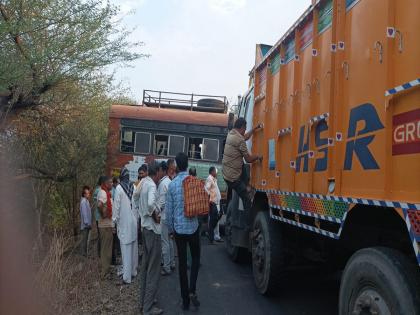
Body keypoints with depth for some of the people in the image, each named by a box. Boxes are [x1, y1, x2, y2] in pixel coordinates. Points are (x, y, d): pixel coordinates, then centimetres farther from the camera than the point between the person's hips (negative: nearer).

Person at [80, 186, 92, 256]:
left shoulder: (86, 201, 14)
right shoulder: (83, 201, -14)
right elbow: (84, 213, -18)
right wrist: (87, 223, -19)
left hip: (87, 224, 9)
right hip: (85, 224, -9)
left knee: (85, 239, 13)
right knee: (84, 239, -4)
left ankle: (85, 253, 20)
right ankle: (83, 253, 0)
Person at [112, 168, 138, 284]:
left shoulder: (119, 188, -11)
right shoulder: (134, 187, 0)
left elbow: (116, 206, -9)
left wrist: (115, 220, 2)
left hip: (124, 223, -4)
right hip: (134, 222, 4)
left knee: (126, 250, -3)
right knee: (134, 248, 14)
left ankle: (127, 277, -1)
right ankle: (133, 271, 26)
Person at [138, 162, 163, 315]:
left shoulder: (144, 182, 7)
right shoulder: (152, 185, -18)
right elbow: (151, 203, -37)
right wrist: (155, 215, -21)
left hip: (145, 227, 9)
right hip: (153, 229, -9)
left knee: (145, 266, 17)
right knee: (153, 269, -1)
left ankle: (143, 301, 28)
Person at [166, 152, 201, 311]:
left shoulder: (172, 184, -5)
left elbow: (168, 210, -2)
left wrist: (170, 228, 10)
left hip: (179, 228, 1)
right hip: (193, 226, 0)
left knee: (182, 262, 8)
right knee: (196, 258, 16)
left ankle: (185, 300, 14)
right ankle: (192, 290, -1)